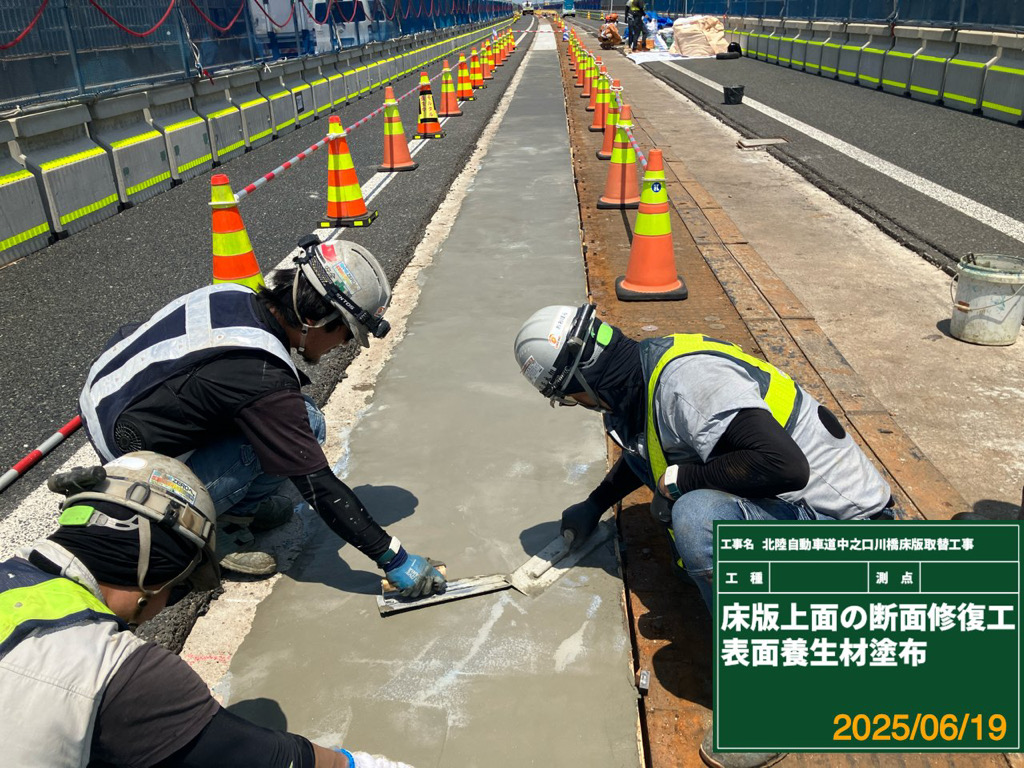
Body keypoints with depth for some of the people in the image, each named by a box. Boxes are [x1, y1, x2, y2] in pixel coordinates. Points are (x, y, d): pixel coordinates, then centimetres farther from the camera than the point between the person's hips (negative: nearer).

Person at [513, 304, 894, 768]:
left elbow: (784, 465, -38)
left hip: (845, 521, -10)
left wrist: (680, 479, -24)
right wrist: (595, 504, 33)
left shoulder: (686, 381, -28)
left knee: (696, 515, -34)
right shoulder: (647, 368, 3)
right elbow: (644, 452, 26)